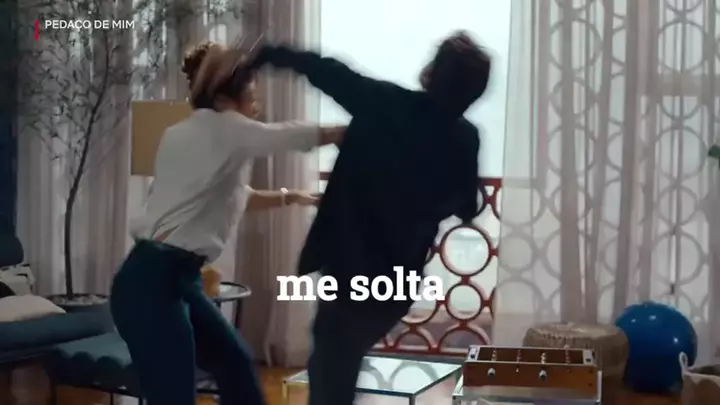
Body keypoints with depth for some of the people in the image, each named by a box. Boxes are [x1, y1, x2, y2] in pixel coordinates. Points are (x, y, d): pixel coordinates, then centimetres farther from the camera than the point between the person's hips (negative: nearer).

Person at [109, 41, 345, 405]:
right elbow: (294, 136, -2)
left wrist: (289, 197, 31)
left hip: (175, 280, 10)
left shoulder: (186, 135, 18)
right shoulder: (220, 127, -7)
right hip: (152, 284, -10)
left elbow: (234, 195, 31)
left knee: (235, 363, 19)